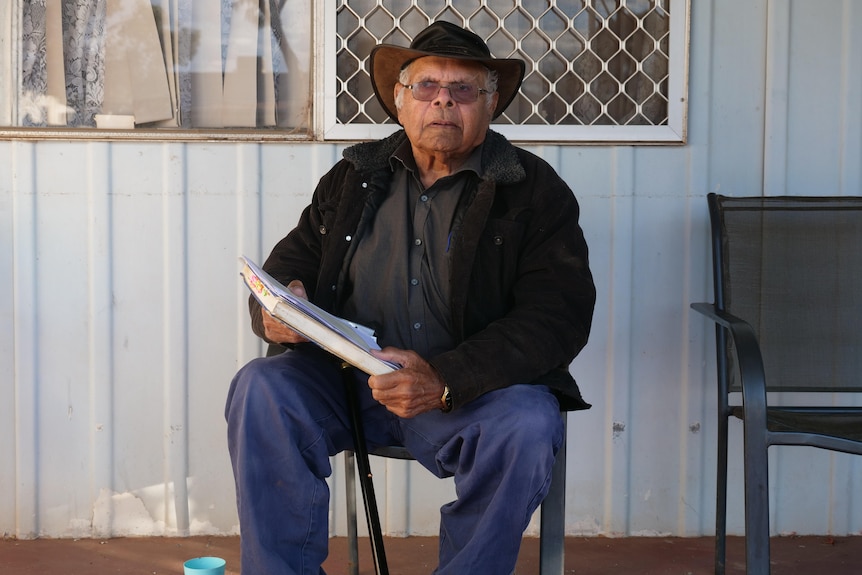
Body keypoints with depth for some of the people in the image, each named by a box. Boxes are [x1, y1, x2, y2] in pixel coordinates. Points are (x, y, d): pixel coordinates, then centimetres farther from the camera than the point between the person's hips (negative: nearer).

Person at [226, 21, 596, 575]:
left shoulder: (535, 190, 0)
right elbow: (291, 263, 17)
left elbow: (559, 316, -10)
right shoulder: (352, 177, 13)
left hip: (475, 391, -3)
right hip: (346, 378, 3)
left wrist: (445, 380, -25)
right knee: (260, 389, -23)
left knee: (525, 428, -33)